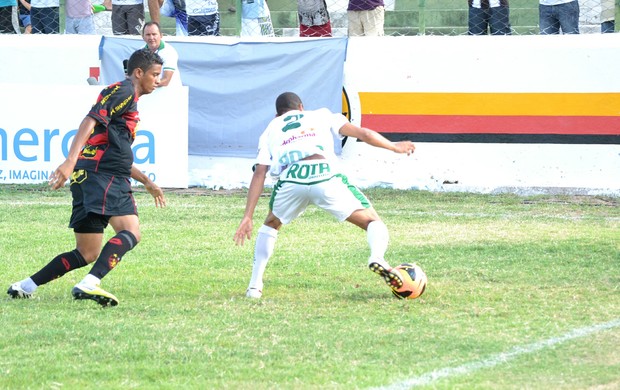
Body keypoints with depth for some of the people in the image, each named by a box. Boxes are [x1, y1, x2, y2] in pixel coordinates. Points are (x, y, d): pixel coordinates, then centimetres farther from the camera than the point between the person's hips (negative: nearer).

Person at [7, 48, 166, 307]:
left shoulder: (128, 99, 29)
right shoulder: (124, 92, -2)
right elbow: (91, 122, -17)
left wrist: (146, 182, 39)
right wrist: (70, 162, -29)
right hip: (102, 175, -10)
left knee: (87, 254, 9)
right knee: (130, 232, -24)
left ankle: (24, 287, 10)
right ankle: (89, 285, -40)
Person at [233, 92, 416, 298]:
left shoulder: (270, 130, 32)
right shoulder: (321, 115, 31)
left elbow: (259, 174, 20)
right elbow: (363, 134, 21)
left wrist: (247, 217, 17)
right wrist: (394, 146, 36)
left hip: (291, 179, 2)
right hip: (325, 173, -2)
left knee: (271, 225, 32)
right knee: (373, 222, 8)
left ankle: (255, 285, 21)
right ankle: (377, 257, -25)